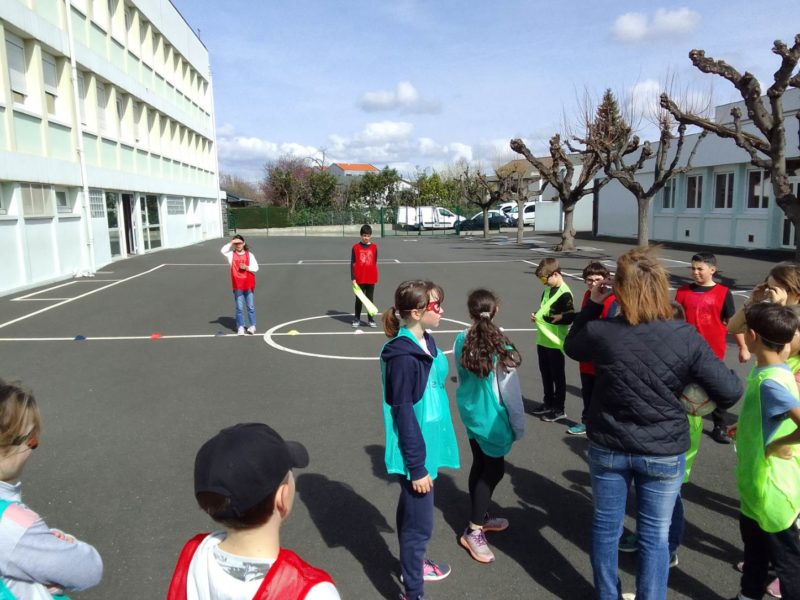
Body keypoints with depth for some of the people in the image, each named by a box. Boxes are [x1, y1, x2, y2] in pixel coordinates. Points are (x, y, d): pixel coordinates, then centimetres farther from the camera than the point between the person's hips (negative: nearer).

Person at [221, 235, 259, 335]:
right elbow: (223, 250, -19)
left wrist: (246, 267, -15)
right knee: (239, 308, 4)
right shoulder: (231, 254, 1)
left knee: (251, 307, 8)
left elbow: (256, 268, 1)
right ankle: (240, 327, 11)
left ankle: (252, 326, 18)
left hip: (249, 285, 1)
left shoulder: (249, 254, 2)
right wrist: (231, 242, -20)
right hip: (237, 286, 0)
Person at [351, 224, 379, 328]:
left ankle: (370, 319, 17)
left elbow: (375, 263, 8)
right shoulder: (356, 247, -2)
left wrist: (375, 277, 7)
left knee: (370, 299, 9)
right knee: (359, 299, 8)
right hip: (359, 279, -1)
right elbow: (352, 263, -2)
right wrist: (353, 278, -6)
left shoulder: (374, 247, 3)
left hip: (371, 279, 1)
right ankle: (357, 319, 18)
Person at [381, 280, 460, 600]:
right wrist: (417, 466, -18)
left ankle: (412, 564, 47)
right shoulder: (403, 356, -25)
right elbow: (403, 413, -22)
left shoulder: (427, 342, 3)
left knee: (411, 511, 26)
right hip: (415, 451, -9)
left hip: (428, 445, 9)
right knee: (419, 523, 4)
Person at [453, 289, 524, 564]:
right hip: (493, 417, -6)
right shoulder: (500, 346, -20)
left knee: (480, 465, 19)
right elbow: (509, 389, -15)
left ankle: (480, 518, 36)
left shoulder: (461, 341, -5)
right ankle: (474, 531, 10)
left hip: (470, 412, 6)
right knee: (494, 470, 6)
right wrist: (519, 422, -3)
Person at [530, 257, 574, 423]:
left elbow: (570, 317, -23)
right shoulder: (547, 291, 9)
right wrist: (536, 316, 1)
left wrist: (545, 318, -22)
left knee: (557, 375, 3)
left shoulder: (564, 293, -17)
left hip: (555, 342, -8)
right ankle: (548, 403, 31)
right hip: (542, 340, 8)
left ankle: (559, 409, 14)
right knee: (545, 373, 17)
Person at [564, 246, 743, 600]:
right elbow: (731, 392, -13)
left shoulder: (600, 332, -17)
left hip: (608, 447, 1)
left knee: (605, 526, 20)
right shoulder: (686, 338, -18)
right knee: (655, 535, 16)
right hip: (664, 453, -1)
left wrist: (592, 305, 7)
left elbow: (571, 346, 6)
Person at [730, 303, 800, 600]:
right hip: (755, 482, 9)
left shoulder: (770, 382, -30)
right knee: (754, 549, 26)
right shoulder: (767, 371, -1)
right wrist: (746, 428, 7)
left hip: (772, 487, -9)